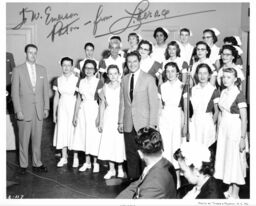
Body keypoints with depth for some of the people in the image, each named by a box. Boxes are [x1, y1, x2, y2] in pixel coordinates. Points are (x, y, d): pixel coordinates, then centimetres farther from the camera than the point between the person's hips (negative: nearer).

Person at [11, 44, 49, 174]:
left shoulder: (42, 70, 9)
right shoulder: (18, 70, -2)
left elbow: (45, 90, 10)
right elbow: (14, 92, -4)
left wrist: (46, 108, 5)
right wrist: (18, 111, -9)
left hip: (39, 110, 3)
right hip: (24, 111, -3)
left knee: (37, 139, 8)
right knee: (23, 140, 5)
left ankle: (37, 164, 19)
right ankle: (23, 165, 17)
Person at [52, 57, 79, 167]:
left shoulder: (77, 80, -5)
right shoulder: (58, 80, 5)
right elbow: (56, 97, 10)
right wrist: (54, 113, 9)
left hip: (73, 107, -3)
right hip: (62, 108, 3)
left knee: (74, 131, 0)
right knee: (62, 132, 6)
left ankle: (75, 158, 12)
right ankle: (64, 157, 18)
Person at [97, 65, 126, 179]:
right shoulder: (105, 87, 5)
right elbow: (102, 105, 10)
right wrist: (100, 122, 9)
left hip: (120, 117, -3)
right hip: (108, 118, 3)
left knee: (120, 143, 2)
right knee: (108, 143, 4)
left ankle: (120, 169, 19)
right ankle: (111, 169, 18)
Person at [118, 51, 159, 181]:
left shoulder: (148, 79, -4)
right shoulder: (124, 79, 10)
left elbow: (154, 103, -6)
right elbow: (122, 102, 13)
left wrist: (152, 124, -11)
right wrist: (120, 121, 9)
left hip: (143, 123, -4)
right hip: (128, 124, 4)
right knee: (131, 153, 8)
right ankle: (132, 178, 21)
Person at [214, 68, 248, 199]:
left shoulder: (238, 95, -14)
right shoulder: (223, 92, 6)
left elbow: (244, 119, -14)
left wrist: (243, 138, -16)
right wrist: (218, 129, 13)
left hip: (235, 128, -7)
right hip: (223, 128, 7)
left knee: (235, 159, 2)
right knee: (225, 158, 12)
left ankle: (235, 194, 14)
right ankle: (230, 189, 27)